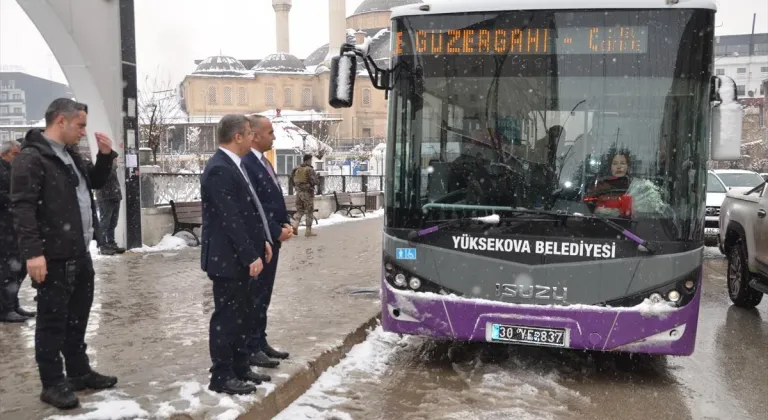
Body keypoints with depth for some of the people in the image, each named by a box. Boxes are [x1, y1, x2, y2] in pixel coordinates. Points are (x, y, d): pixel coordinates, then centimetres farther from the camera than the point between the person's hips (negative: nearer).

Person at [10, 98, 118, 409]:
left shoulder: (70, 156, 14)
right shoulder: (31, 157, -13)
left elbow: (96, 182, 28)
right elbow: (22, 207, -20)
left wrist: (105, 155, 9)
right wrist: (33, 252, -26)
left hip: (80, 253, 9)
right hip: (53, 257, -9)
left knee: (78, 315, 17)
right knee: (53, 320, 1)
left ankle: (79, 372, 30)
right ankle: (52, 384, 13)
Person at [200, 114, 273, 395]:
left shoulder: (233, 165, 12)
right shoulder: (219, 170, -20)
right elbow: (230, 220, -23)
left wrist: (262, 241, 11)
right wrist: (251, 256, -21)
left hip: (240, 257, 10)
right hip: (228, 259, -10)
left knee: (240, 316, 16)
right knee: (226, 317, 0)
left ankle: (240, 369, 28)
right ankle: (221, 377, 11)